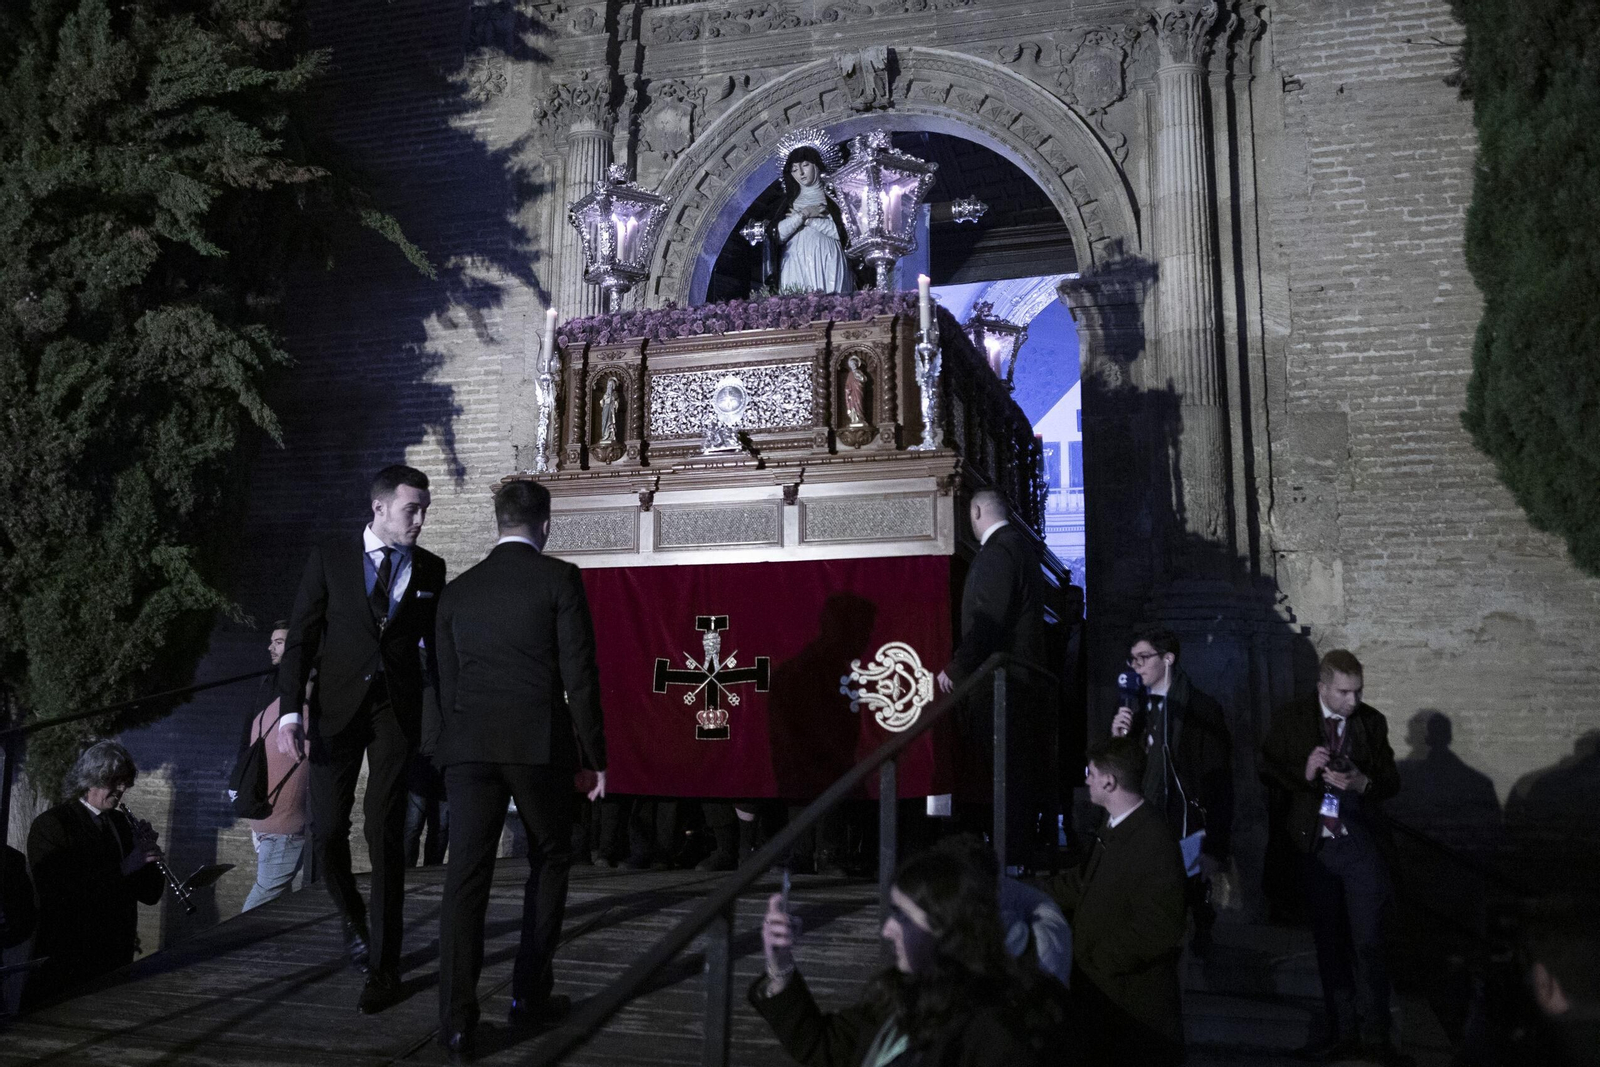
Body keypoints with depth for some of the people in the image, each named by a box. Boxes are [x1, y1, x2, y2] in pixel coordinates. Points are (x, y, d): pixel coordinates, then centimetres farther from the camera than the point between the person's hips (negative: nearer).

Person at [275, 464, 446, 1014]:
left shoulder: (430, 569, 5)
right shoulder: (329, 557, 0)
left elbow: (436, 643, 10)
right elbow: (301, 637, -1)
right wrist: (291, 710, -9)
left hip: (399, 708, 0)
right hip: (338, 707, 0)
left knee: (385, 833, -2)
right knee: (327, 831, 1)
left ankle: (384, 967, 7)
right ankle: (353, 917, 33)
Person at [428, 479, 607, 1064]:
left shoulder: (457, 590, 13)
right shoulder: (559, 579, -1)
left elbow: (446, 683, 14)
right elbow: (579, 675, -4)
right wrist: (596, 754, 2)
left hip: (467, 746, 3)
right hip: (539, 742, -3)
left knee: (465, 875, 0)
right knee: (549, 861, 16)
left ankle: (458, 1019, -4)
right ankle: (530, 994, 18)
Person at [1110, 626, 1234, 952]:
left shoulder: (1201, 709, -10)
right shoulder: (1138, 709, 6)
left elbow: (1218, 784, -12)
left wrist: (1215, 848, -14)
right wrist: (1118, 739, -7)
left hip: (1187, 835, -5)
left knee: (1195, 910, 2)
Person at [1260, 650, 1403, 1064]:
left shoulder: (1372, 721, 0)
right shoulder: (1290, 720, -2)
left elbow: (1391, 780, 4)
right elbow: (1267, 769, 2)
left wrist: (1362, 782, -17)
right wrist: (1302, 772, -17)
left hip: (1363, 845, -1)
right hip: (1316, 846, 1)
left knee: (1369, 942, 0)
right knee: (1329, 943, 10)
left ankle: (1374, 1032, 15)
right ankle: (1342, 1031, 22)